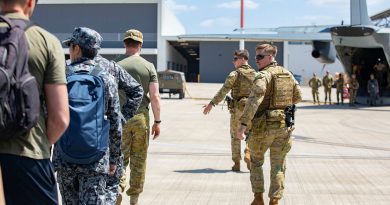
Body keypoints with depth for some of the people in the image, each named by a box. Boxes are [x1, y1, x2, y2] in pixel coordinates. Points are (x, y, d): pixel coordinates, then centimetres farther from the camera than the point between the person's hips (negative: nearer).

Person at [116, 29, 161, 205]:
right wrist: (157, 121, 3)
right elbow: (155, 97, -4)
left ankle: (118, 189, -10)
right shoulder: (149, 67, 0)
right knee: (139, 159, 10)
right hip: (141, 117, 1)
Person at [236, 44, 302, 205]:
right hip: (284, 126, 5)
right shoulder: (288, 74, 8)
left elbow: (253, 101, -26)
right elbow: (298, 97, 17)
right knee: (278, 166, 10)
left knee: (256, 161, 16)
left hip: (264, 126, -5)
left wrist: (243, 124, -30)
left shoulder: (263, 75, -14)